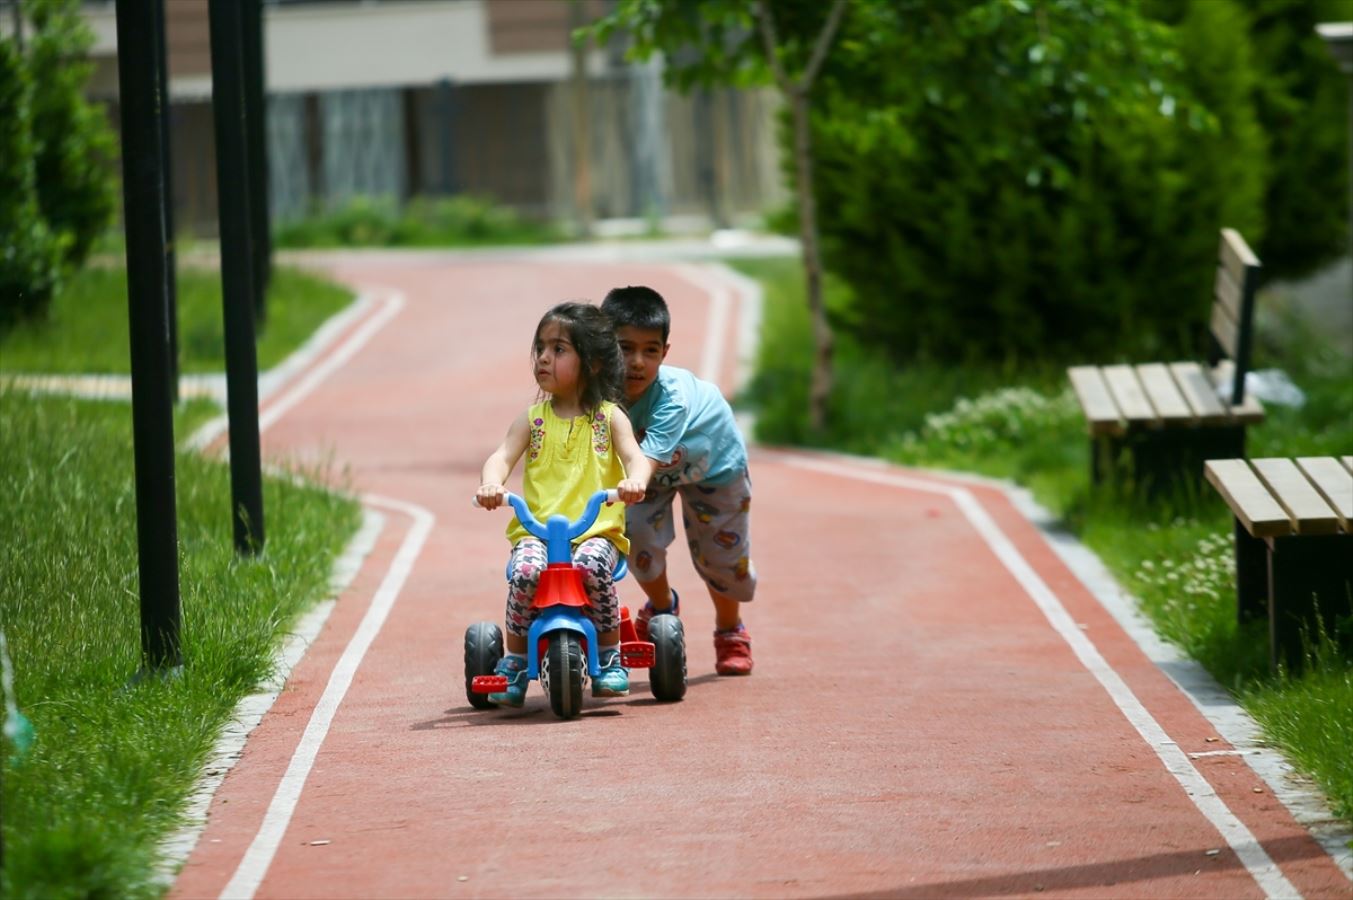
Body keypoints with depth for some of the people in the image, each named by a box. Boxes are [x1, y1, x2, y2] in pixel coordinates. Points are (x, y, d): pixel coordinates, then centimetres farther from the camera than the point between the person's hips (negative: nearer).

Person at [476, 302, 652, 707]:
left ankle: (609, 655, -13)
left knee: (592, 566, -35)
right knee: (526, 570, -31)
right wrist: (491, 483, -26)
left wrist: (635, 480, -31)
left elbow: (634, 455, -6)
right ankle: (515, 659, -10)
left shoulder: (609, 417, 9)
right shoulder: (532, 419, 12)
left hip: (596, 530, -1)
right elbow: (503, 455, -2)